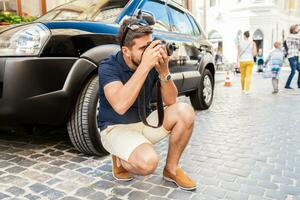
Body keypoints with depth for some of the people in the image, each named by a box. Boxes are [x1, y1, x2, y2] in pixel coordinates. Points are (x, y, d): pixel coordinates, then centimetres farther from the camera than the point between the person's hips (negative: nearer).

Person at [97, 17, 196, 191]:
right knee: (148, 162, -33)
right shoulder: (109, 66, -19)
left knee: (185, 112, -18)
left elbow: (171, 101, -8)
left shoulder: (153, 62, -7)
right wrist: (144, 66, -38)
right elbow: (120, 106, -36)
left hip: (145, 121, 5)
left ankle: (171, 169, 1)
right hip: (116, 127, -5)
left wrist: (164, 70, -25)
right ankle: (120, 160, 5)